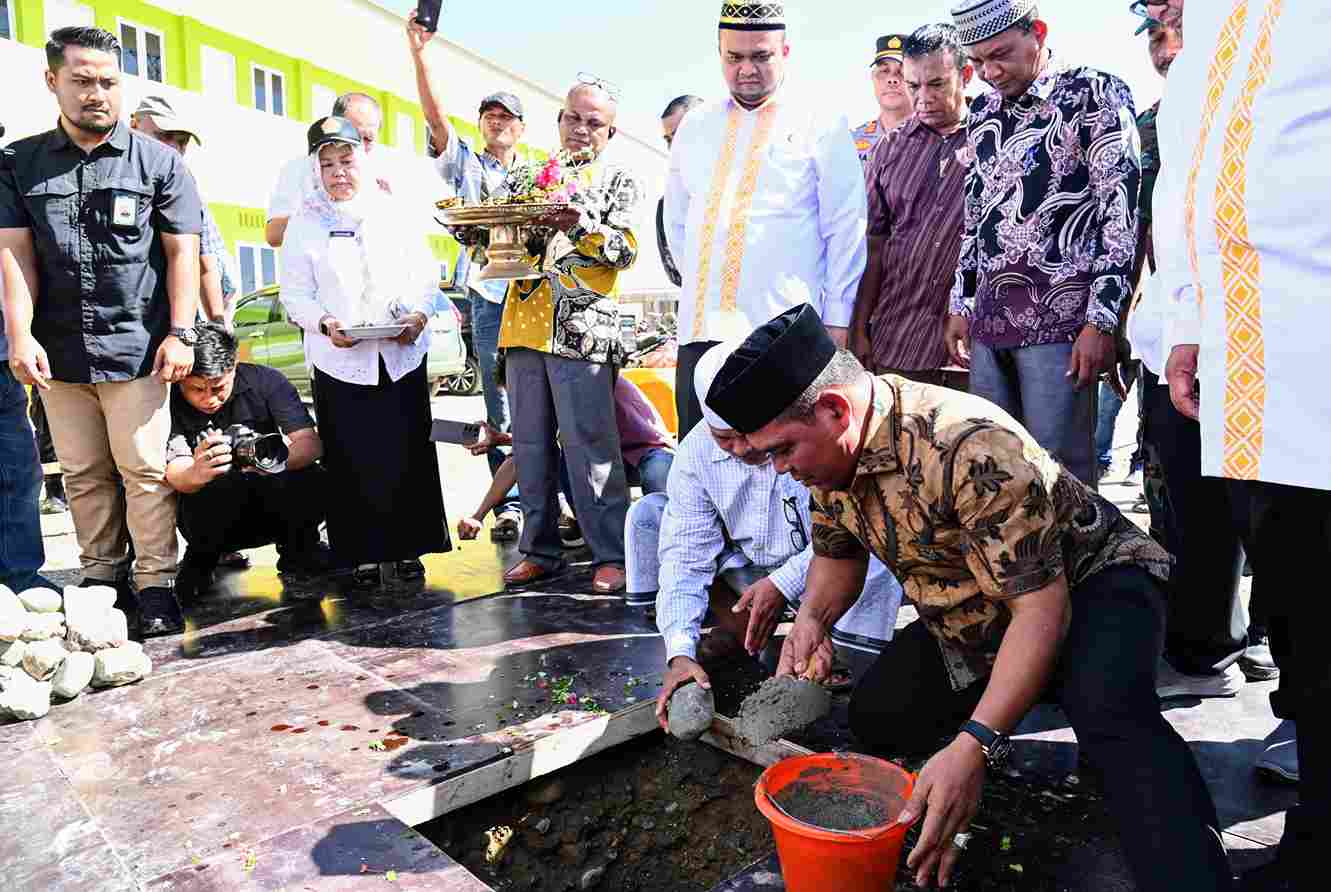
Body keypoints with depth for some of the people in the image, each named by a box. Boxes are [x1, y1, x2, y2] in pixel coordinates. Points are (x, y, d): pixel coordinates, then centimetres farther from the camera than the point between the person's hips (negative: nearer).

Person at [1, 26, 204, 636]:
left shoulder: (158, 162, 4)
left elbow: (182, 253, 0)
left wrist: (180, 333, -8)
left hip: (137, 349, -3)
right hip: (59, 353, 3)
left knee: (144, 470, -1)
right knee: (83, 474, 10)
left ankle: (155, 584, 6)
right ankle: (99, 576, 21)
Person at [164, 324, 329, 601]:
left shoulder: (265, 381, -11)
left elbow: (311, 443, -20)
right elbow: (174, 475, -27)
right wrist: (196, 474, -52)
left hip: (272, 510, 1)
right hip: (212, 517, -1)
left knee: (313, 483, -29)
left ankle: (296, 550, 5)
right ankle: (201, 560, 0)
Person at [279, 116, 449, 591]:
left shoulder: (393, 211, 11)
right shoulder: (304, 222, 8)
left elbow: (425, 272, 10)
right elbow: (295, 293, 4)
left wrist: (419, 315, -9)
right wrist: (324, 322, -15)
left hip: (401, 354, 1)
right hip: (339, 360, -1)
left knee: (408, 455, 2)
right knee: (352, 462, 1)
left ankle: (408, 547, 14)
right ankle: (364, 553, 12)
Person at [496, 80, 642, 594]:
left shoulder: (619, 182, 9)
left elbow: (625, 249, -7)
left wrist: (578, 224, -23)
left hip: (582, 329, -5)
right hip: (525, 324, 5)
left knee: (588, 442, -8)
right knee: (529, 442, 7)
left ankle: (611, 555, 1)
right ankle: (541, 550, 17)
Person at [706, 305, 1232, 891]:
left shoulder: (971, 447, -36)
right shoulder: (829, 448, -10)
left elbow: (1041, 605, -34)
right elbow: (837, 553, 7)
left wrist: (972, 749, -42)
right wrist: (813, 619, -16)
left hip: (1092, 582, -8)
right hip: (971, 621, 8)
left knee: (1111, 720, -37)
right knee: (876, 720, 5)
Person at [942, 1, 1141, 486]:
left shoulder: (1095, 94, 0)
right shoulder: (982, 112, 17)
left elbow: (1122, 207, -7)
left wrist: (1101, 320, -14)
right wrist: (960, 303, 17)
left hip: (1060, 315, -5)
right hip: (990, 316, 6)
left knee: (1059, 472, -6)